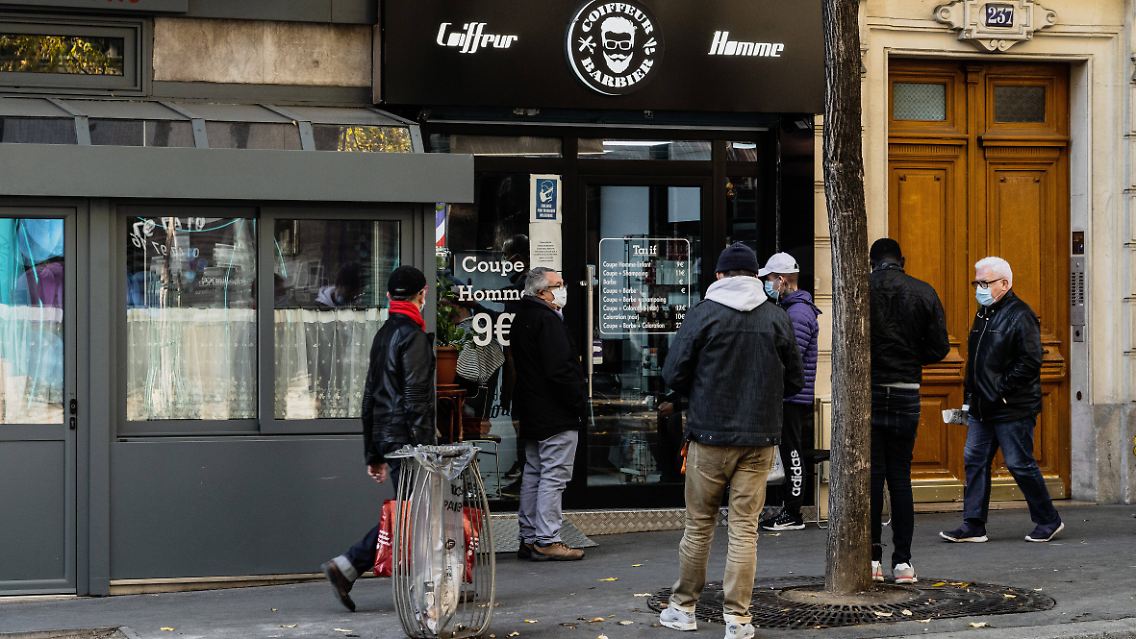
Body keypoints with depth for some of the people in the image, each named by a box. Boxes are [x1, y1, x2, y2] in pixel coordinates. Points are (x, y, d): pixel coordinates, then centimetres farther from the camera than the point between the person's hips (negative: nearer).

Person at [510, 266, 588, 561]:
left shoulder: (521, 319, 14)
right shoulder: (548, 320, -17)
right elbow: (560, 370, -22)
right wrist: (580, 403, -13)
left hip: (531, 415, 10)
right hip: (556, 415, -10)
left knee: (532, 474, 13)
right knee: (554, 475, -7)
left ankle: (529, 538, 17)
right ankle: (547, 540, -8)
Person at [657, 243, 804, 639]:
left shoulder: (703, 314, -5)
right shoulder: (777, 318, 2)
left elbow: (673, 373, -5)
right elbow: (794, 381, 7)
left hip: (709, 436, -1)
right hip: (759, 439, 1)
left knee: (699, 525, 10)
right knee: (744, 529, 4)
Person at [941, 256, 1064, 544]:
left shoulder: (1020, 316, -12)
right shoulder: (983, 315, 15)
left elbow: (1030, 361, -19)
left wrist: (1001, 391, -19)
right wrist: (970, 399, 17)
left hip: (1013, 409, -9)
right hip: (983, 409, 9)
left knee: (1020, 464, -2)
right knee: (975, 461, 5)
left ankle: (1049, 521, 13)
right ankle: (973, 525, 9)